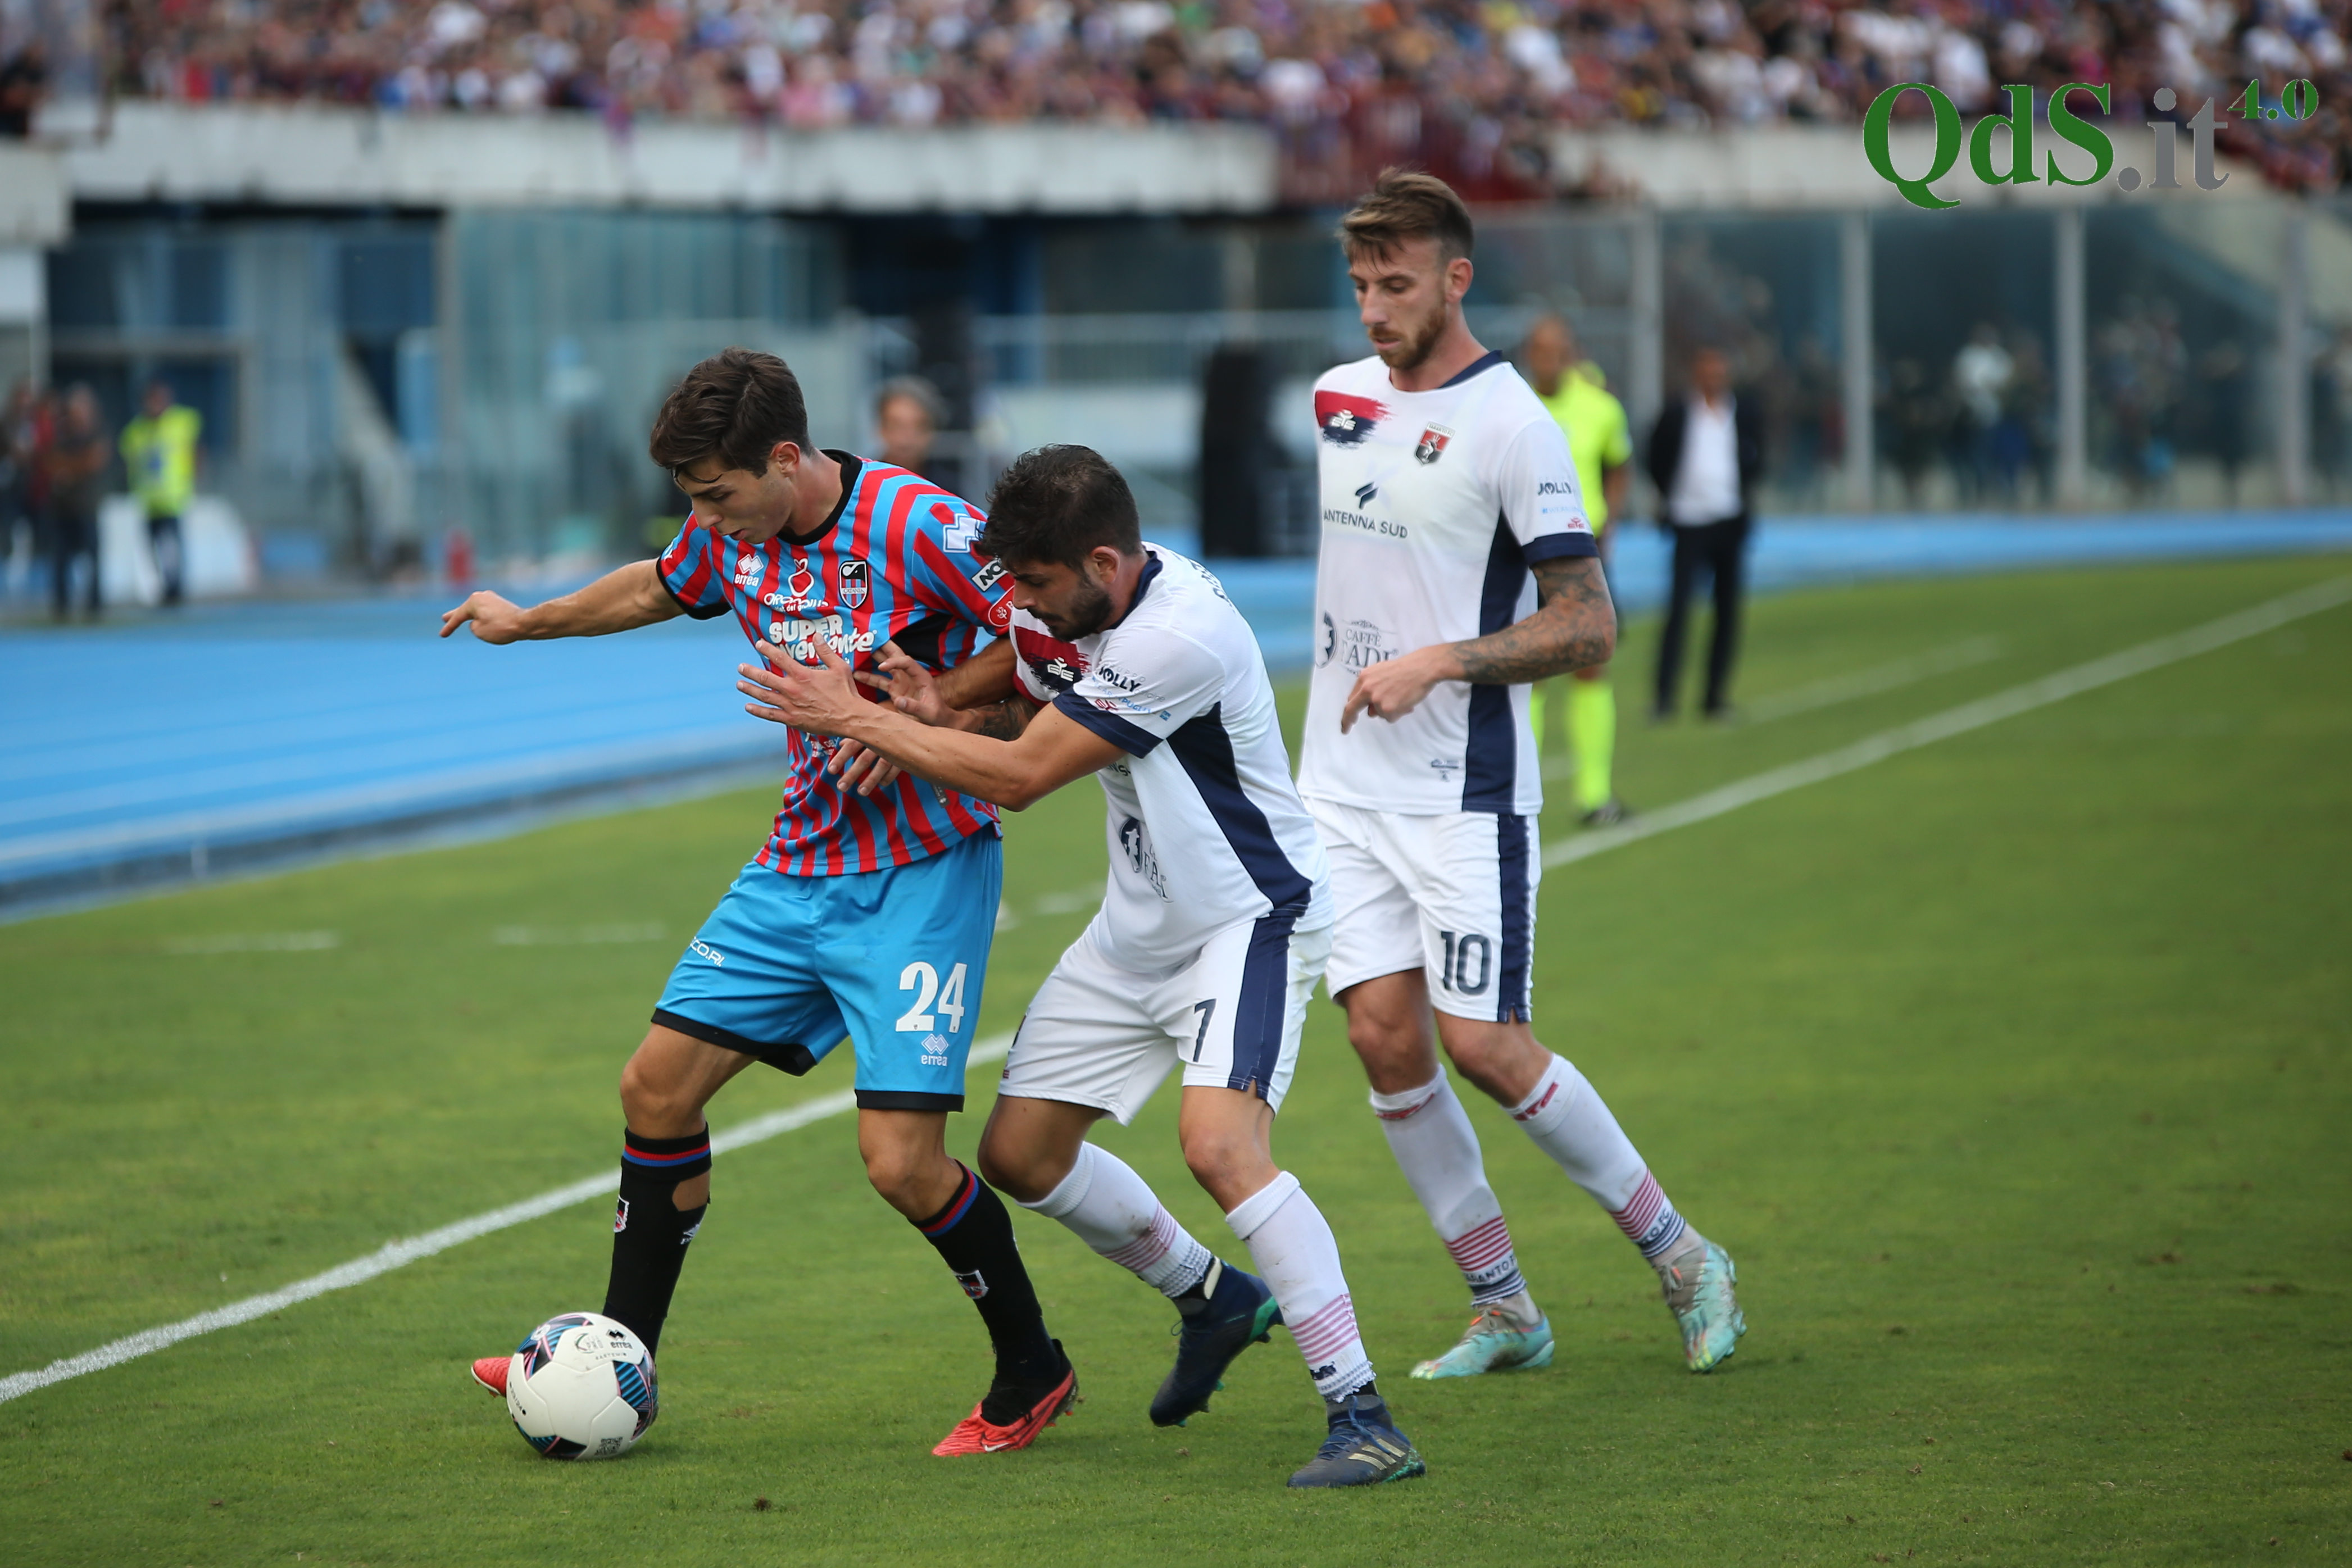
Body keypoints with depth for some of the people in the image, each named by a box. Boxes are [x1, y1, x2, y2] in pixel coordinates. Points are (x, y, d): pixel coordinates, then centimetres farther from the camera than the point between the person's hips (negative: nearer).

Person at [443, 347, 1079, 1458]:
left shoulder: (916, 530, -22)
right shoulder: (733, 534, 1)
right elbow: (656, 587, 25)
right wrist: (527, 622, 37)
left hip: (920, 871, -7)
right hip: (801, 863, 8)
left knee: (900, 1158, -15)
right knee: (659, 1082, 5)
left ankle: (1032, 1375, 8)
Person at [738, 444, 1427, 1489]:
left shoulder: (1180, 636, -30)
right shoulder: (1055, 612, -3)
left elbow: (1020, 775, -25)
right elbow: (1013, 732, 11)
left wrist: (856, 719, -17)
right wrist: (934, 717, -12)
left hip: (1248, 920, -9)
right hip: (1138, 928, 9)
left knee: (1220, 1144, -29)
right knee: (1020, 1151, 11)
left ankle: (1360, 1416, -23)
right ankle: (1214, 1301, 34)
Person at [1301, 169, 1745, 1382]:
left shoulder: (1510, 426, -12)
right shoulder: (1339, 399, 9)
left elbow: (1587, 626, -13)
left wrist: (1437, 663, -21)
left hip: (1464, 792, -6)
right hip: (1343, 785, 6)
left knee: (1485, 1047, -9)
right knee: (1383, 1034, -2)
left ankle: (1680, 1257, 9)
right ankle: (1501, 1308, 8)